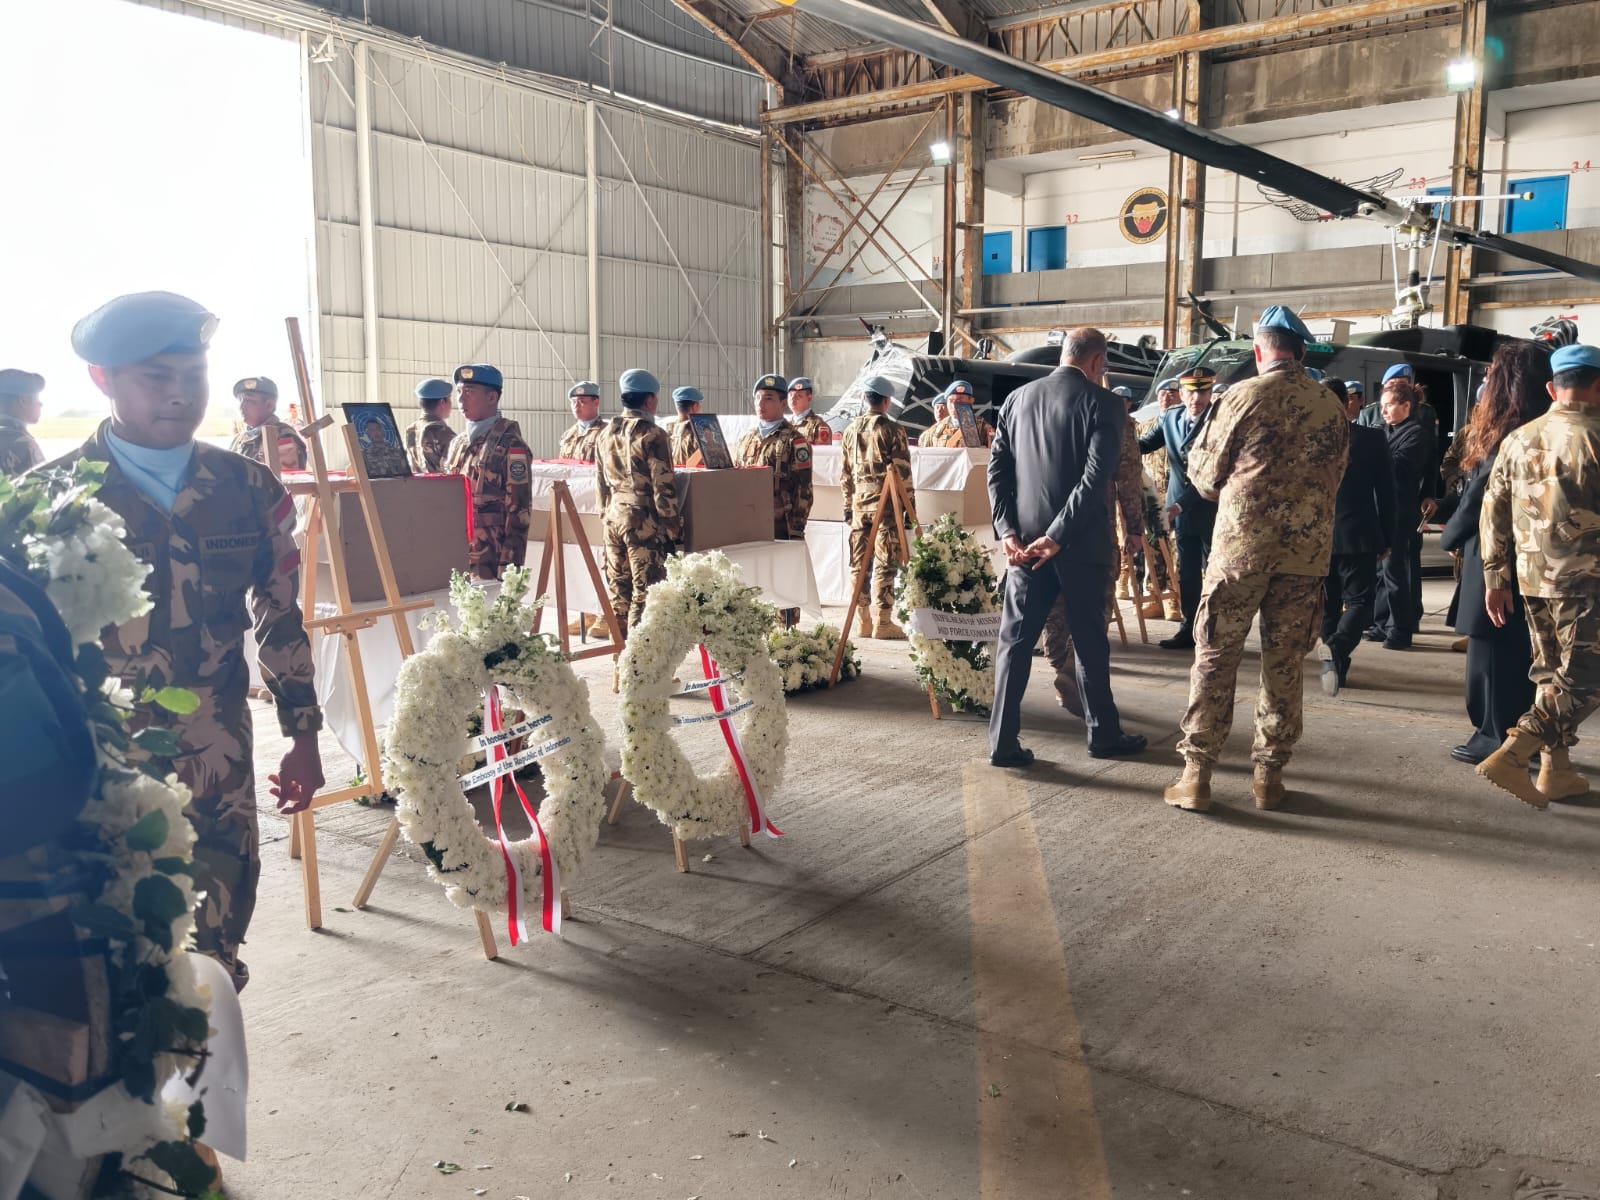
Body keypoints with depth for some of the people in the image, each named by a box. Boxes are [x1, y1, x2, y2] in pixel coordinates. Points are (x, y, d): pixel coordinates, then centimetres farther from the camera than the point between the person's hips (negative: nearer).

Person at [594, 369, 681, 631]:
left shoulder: (606, 434, 11)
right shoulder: (652, 435, -10)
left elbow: (600, 485, 15)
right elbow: (663, 487, -12)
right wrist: (673, 528, -7)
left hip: (612, 518, 7)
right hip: (644, 521, -7)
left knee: (618, 590, 13)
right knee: (644, 593, -4)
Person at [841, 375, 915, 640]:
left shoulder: (851, 429, 10)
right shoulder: (893, 429, -7)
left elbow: (844, 473, 13)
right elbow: (903, 471, -8)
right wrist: (911, 506, -2)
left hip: (859, 503, 5)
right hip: (885, 503, -5)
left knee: (859, 563, 9)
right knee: (885, 564, -2)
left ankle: (862, 621, 14)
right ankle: (882, 622, -2)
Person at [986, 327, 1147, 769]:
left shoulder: (1017, 399, 7)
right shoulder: (1104, 403, -6)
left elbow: (997, 470, 2)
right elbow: (1096, 478, -16)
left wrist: (1007, 531, -2)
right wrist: (1058, 537, -16)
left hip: (1025, 541, 3)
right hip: (1081, 543, -3)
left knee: (1015, 640, 6)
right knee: (1089, 641, 10)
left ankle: (1003, 742, 5)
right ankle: (1103, 734, 24)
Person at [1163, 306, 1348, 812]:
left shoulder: (1246, 395, -5)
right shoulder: (1332, 406, 6)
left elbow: (1207, 476, 0)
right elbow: (1334, 478, 15)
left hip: (1241, 544, -3)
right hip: (1307, 549, 3)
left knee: (1214, 657, 4)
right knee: (1285, 665, 10)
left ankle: (1196, 773, 4)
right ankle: (1269, 774, 16)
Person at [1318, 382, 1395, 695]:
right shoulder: (1373, 438, -6)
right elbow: (1385, 492, -2)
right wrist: (1386, 539, 7)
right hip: (1358, 536, -2)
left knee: (1328, 604, 14)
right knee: (1359, 600, 3)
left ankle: (1337, 666, 19)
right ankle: (1338, 647, -24)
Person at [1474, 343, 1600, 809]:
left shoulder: (1518, 439, 7)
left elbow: (1494, 511, 8)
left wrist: (1495, 575, 13)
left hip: (1532, 577, 7)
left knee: (1551, 673, 17)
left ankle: (1557, 771, 22)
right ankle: (1511, 756, -15)